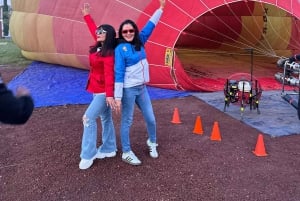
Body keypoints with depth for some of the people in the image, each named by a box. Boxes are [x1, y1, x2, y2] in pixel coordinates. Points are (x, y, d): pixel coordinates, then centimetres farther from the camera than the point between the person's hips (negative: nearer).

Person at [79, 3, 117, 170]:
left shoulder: (109, 53, -19)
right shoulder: (99, 47, 5)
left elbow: (109, 74, -27)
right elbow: (93, 30, 20)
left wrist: (110, 94, -33)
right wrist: (86, 15, 26)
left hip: (103, 92, -9)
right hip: (97, 90, 9)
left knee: (88, 118, -12)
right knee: (106, 118, 15)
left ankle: (88, 155, -3)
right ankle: (109, 149, 26)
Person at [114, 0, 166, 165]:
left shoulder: (140, 42, 6)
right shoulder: (120, 49, -11)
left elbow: (150, 25, 13)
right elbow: (118, 73, -15)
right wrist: (117, 97, -18)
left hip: (142, 88, 6)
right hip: (128, 90, -6)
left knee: (151, 119, 13)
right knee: (127, 122, 5)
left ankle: (152, 143, 39)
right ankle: (126, 153, 19)